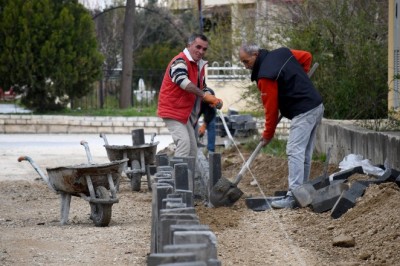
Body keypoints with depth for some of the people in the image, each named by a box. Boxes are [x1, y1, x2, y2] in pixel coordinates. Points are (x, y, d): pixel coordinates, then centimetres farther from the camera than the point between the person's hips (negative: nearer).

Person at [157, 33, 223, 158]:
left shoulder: (199, 65, 12)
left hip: (186, 113, 10)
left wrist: (213, 100, -2)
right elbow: (183, 82, -36)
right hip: (173, 110, -10)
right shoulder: (180, 62, -18)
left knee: (192, 148, 9)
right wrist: (204, 95, -40)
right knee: (184, 143, -22)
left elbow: (201, 87, 19)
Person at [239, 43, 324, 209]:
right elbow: (307, 57, 19)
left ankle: (293, 197, -19)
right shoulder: (282, 53, 9)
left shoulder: (265, 76, -17)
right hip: (317, 106, 10)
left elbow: (271, 108, -12)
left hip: (303, 113, -10)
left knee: (294, 152, -13)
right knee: (305, 154, 13)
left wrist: (268, 135, 1)